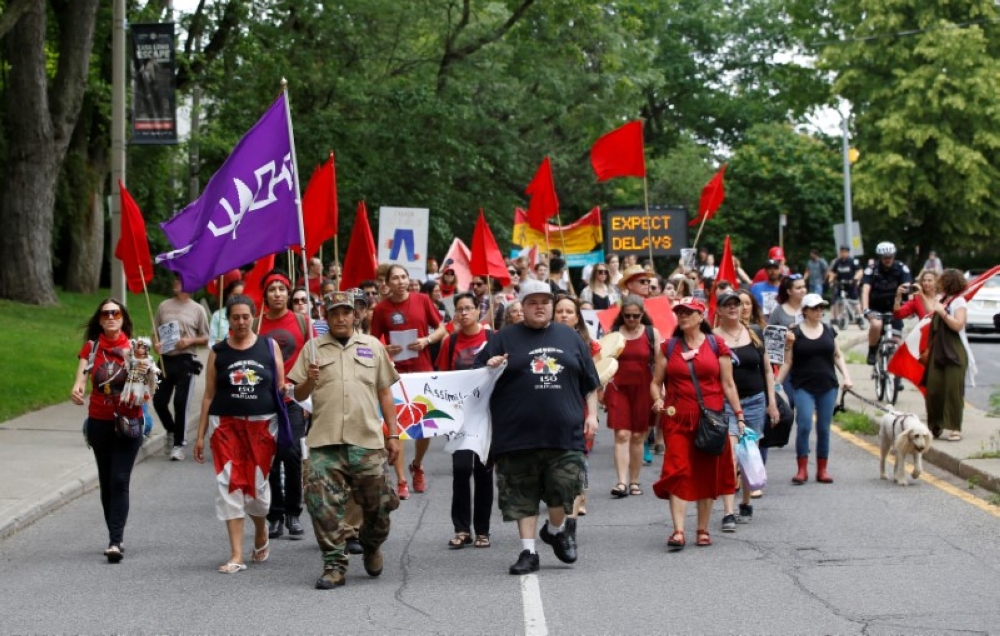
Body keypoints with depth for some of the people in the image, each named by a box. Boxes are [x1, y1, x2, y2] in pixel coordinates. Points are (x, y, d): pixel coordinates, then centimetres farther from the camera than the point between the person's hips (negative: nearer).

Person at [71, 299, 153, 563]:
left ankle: (116, 541, -15)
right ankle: (116, 538, 18)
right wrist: (77, 390, -30)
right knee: (106, 481, 8)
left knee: (119, 481, -11)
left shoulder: (134, 347, -3)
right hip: (99, 422, 3)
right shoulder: (91, 347, 2)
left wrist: (148, 372, -26)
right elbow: (81, 376, -7)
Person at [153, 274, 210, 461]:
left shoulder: (197, 309, 2)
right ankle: (171, 431, 28)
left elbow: (206, 338, 5)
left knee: (180, 402, -6)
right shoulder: (164, 306, 10)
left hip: (186, 360, -3)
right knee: (159, 400, 1)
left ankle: (178, 444, 4)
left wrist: (190, 341, -12)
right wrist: (155, 344, -5)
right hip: (166, 359, 3)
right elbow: (155, 332, 15)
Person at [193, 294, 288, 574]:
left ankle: (261, 537, 35)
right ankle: (236, 556, -3)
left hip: (262, 424, 0)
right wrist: (200, 434, 5)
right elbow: (208, 395, 7)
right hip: (226, 425, 0)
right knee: (230, 486, -6)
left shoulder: (269, 346, 5)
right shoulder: (218, 352, 6)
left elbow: (281, 386, 10)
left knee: (257, 484, 4)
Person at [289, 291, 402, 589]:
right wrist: (309, 381, -14)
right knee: (324, 505, -6)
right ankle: (334, 565, 2)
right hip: (325, 442, -1)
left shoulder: (372, 346, 12)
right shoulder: (314, 349, 9)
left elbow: (384, 393, 14)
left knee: (378, 503, 6)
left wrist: (393, 434, 9)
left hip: (367, 440, 1)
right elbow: (299, 395, 9)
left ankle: (371, 547, 33)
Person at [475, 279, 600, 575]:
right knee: (523, 494, 2)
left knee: (564, 487, -3)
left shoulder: (569, 337, 13)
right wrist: (490, 369, -16)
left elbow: (590, 381, 18)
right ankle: (528, 551, 10)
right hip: (519, 436, -1)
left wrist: (592, 414, 9)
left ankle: (556, 529, 26)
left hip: (565, 432, 1)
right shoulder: (505, 338, 6)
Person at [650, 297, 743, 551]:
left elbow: (728, 384, 5)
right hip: (677, 420, 0)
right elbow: (656, 382, 11)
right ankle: (678, 531, -16)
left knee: (708, 475, 5)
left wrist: (739, 415, 0)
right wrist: (658, 400, -10)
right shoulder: (668, 347, 8)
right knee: (677, 473, -11)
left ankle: (703, 530, 16)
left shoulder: (716, 345, 5)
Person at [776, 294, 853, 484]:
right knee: (804, 426, -15)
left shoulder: (829, 331, 9)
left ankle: (822, 470, 13)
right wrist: (776, 384, -5)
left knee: (824, 428, 5)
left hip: (827, 386, 3)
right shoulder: (795, 333, -1)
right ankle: (802, 469, -6)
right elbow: (787, 362, 1)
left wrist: (846, 376, 3)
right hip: (803, 387, -3)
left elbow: (838, 356, 16)